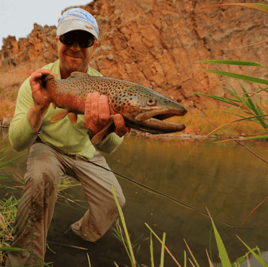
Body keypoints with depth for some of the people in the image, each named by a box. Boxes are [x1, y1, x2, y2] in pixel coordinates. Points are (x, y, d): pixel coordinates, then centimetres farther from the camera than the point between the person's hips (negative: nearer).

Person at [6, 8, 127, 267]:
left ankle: (84, 231, 29)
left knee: (113, 200, -7)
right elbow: (17, 143, -24)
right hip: (48, 147, -2)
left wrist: (102, 130, -53)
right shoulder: (36, 83, -21)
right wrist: (39, 107, -43)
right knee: (40, 178, -33)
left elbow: (109, 147, -28)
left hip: (85, 151, 3)